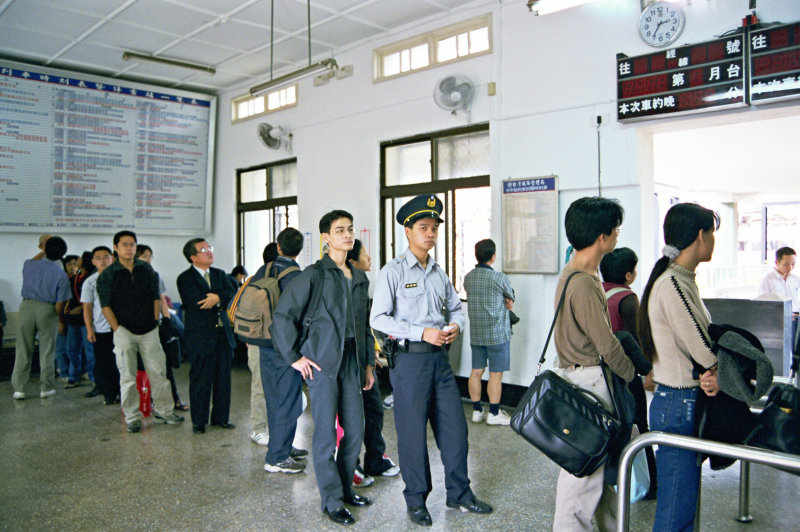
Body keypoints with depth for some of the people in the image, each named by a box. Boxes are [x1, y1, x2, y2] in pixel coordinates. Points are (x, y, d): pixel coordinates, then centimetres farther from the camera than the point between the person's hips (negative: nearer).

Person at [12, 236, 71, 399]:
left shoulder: (29, 265, -3)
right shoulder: (61, 275, -9)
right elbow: (59, 304, -8)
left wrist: (43, 252, 36)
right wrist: (59, 319, 8)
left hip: (27, 306, 2)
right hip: (47, 310, -2)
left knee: (23, 350, 9)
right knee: (47, 351, 8)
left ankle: (19, 388, 13)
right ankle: (45, 388, 13)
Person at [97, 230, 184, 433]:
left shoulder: (147, 270, 9)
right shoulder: (107, 275, 0)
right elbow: (106, 306, -3)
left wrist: (155, 322, 4)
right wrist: (118, 330, -9)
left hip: (148, 330, 3)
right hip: (124, 331, -2)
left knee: (158, 372, 5)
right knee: (128, 377, 3)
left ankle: (165, 412, 17)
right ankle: (132, 418, 14)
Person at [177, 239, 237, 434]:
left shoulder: (220, 274, 14)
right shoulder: (185, 279, -3)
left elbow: (232, 295, 1)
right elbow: (196, 303, -16)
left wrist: (217, 298, -17)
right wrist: (221, 298, -9)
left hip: (223, 333, 5)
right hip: (200, 336, -5)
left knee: (223, 378, 8)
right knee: (201, 380, 1)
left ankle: (221, 417, 21)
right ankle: (198, 421, 15)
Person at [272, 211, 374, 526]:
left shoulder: (360, 278, 13)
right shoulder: (314, 275, -6)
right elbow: (282, 316, -8)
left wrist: (368, 363, 17)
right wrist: (294, 357, -8)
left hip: (352, 360, 6)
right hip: (323, 362, -6)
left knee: (356, 430, 10)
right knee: (326, 433, 0)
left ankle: (345, 488, 29)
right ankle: (331, 501, 14)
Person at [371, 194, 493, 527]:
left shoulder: (440, 273, 11)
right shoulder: (393, 272, -8)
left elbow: (455, 306, 21)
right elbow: (378, 318, -13)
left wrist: (455, 325, -2)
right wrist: (421, 333, -19)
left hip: (440, 357, 6)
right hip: (409, 359, -6)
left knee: (454, 426, 11)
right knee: (412, 431, 5)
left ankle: (458, 493, 29)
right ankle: (416, 500, 24)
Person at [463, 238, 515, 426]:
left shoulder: (468, 278, 3)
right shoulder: (499, 277, -13)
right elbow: (510, 301, 2)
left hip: (475, 333, 6)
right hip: (497, 333, -5)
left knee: (476, 372, 10)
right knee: (496, 374, 3)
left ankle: (476, 411, 18)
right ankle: (494, 413, 9)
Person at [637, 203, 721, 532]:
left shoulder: (682, 280, 11)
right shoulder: (673, 284, -20)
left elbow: (699, 343, 7)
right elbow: (705, 351, -20)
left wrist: (710, 374, -11)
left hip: (684, 402, 10)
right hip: (680, 406, -10)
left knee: (684, 502, 19)